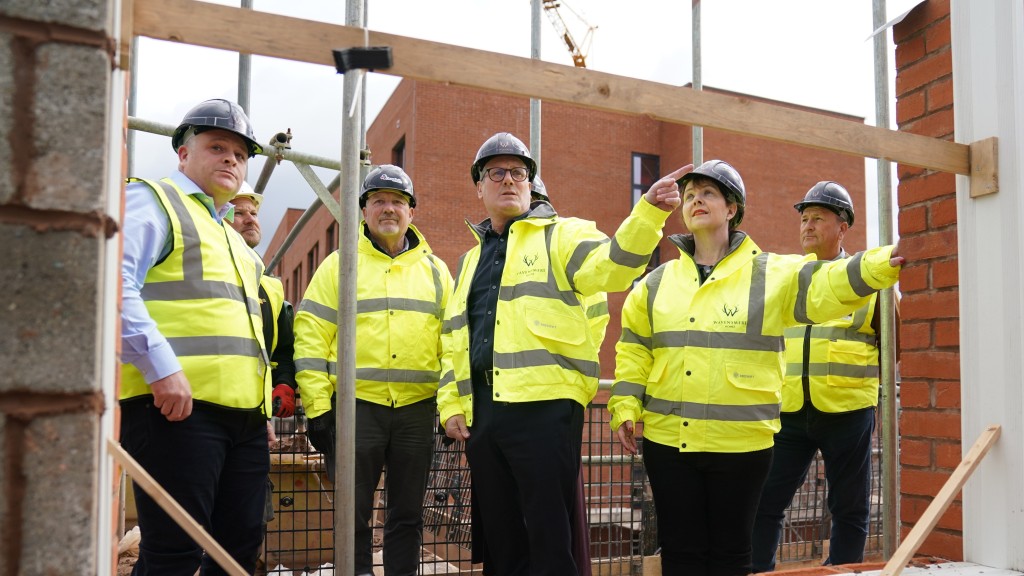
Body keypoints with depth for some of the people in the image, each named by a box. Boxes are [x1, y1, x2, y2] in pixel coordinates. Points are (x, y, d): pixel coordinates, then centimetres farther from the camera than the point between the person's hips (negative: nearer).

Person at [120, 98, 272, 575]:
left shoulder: (233, 237, 29)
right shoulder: (153, 200, 4)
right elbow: (114, 283, -13)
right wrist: (161, 368, -22)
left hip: (246, 414, 9)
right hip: (177, 406, -8)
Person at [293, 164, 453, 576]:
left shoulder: (435, 270, 13)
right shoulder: (340, 265, 5)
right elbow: (311, 337, 0)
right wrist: (317, 407, -7)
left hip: (417, 409, 2)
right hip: (356, 406, -2)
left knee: (407, 514, 10)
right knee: (354, 514, 4)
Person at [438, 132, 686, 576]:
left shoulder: (561, 235, 5)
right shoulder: (473, 260, 23)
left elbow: (612, 265, -16)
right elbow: (455, 341, 23)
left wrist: (649, 211, -31)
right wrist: (451, 405, 13)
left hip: (545, 408, -6)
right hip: (483, 414, 7)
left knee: (551, 538, -3)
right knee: (499, 537, 15)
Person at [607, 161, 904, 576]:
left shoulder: (772, 274, 1)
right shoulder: (658, 281, 11)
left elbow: (827, 286, -13)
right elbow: (634, 350, 14)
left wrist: (884, 263, -29)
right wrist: (626, 406, 4)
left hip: (740, 441, -2)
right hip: (667, 439, 3)